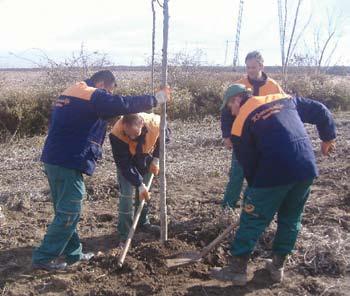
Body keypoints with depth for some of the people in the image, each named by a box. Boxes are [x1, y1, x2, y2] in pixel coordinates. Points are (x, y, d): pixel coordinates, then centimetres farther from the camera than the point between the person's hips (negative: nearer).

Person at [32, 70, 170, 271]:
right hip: (70, 163, -10)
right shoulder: (94, 96, -10)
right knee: (69, 213, -2)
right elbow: (126, 104, -14)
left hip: (54, 159, 10)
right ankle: (43, 258, 5)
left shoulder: (71, 93, 20)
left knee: (65, 211, 16)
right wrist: (157, 98, -3)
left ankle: (73, 253, 27)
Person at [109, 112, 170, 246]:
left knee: (144, 193, 14)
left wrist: (156, 159, -15)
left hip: (146, 162, 3)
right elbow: (124, 165, -31)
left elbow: (164, 138, -8)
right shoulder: (116, 134, -39)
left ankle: (143, 222, 34)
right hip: (126, 164, -3)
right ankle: (124, 233, 4)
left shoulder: (156, 123, -34)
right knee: (126, 195, -8)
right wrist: (139, 184, -32)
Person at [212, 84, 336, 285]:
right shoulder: (285, 99, 18)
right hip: (307, 168, 6)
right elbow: (321, 112, 19)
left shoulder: (241, 121, 4)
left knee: (253, 219, 8)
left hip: (275, 172, -6)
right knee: (291, 218, 21)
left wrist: (255, 187, 16)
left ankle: (237, 269, 17)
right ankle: (278, 266, 32)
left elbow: (247, 162, 4)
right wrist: (328, 138, 30)